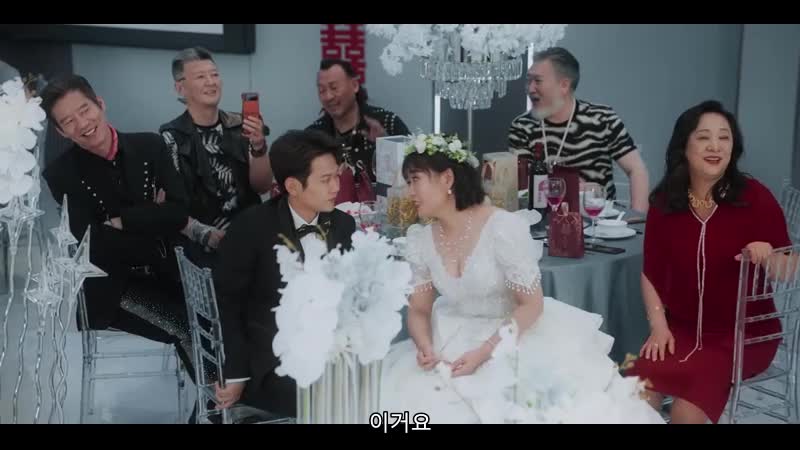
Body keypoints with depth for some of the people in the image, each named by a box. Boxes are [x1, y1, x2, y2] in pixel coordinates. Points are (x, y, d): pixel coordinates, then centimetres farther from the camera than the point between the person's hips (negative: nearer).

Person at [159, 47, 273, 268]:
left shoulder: (240, 127, 4)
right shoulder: (171, 138, -4)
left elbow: (262, 186, 3)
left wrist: (258, 146, -13)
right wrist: (208, 235, -18)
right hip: (202, 249, -3)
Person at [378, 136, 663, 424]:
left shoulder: (503, 228, -21)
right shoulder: (419, 238, -5)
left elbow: (531, 305, -16)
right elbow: (419, 309, 2)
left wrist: (484, 353, -23)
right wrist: (425, 347, -19)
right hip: (456, 340, 4)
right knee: (411, 396, -16)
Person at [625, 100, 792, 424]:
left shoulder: (754, 197, -11)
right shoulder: (664, 202, -2)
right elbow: (651, 273, 6)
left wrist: (767, 256, -27)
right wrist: (659, 326, -6)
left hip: (744, 334, -2)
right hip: (682, 328, 3)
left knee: (688, 407, -24)